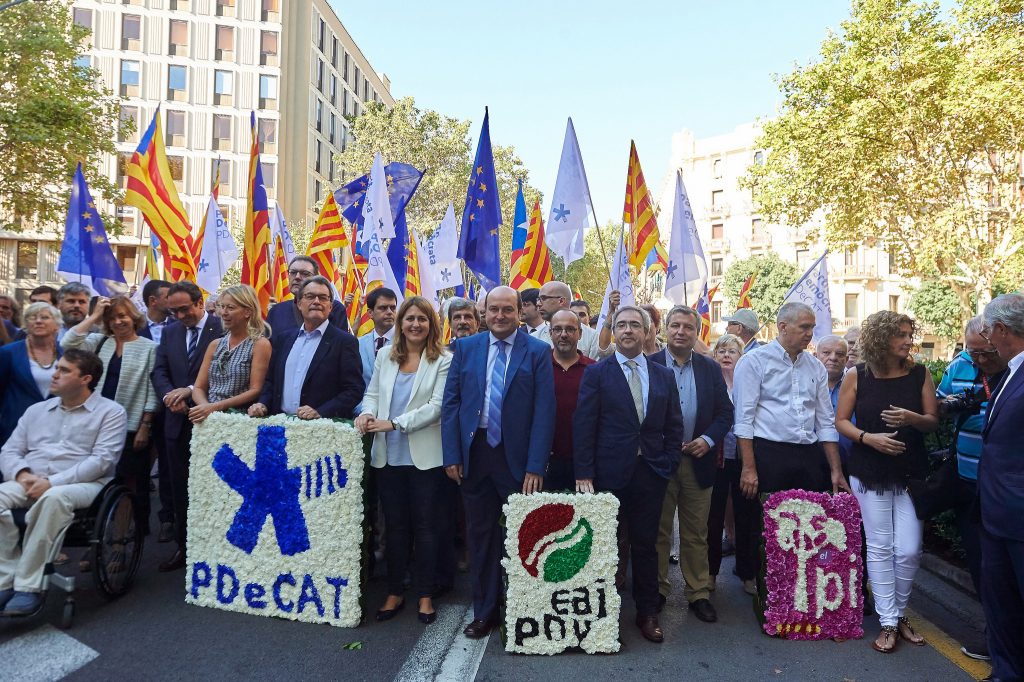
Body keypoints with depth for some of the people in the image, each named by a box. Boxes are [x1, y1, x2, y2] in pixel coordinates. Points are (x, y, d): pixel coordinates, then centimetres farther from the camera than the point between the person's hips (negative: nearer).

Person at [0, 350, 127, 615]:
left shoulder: (110, 412, 1)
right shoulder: (36, 410, 20)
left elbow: (101, 460, -10)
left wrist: (52, 482, -18)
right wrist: (22, 474, -8)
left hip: (81, 484, -5)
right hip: (29, 483, 5)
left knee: (54, 498, -38)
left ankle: (29, 586, -28)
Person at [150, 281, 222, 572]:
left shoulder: (222, 328, -9)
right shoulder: (170, 332, 11)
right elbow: (159, 372, 6)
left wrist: (191, 390, -21)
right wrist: (171, 396, -12)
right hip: (178, 421, 6)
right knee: (180, 490, 12)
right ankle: (184, 546, 25)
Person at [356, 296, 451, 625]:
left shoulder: (443, 360, -4)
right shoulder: (385, 357, 10)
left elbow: (437, 406, -12)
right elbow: (372, 394, 14)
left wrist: (394, 423, -18)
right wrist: (368, 413, -9)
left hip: (425, 457, -4)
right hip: (388, 456, 4)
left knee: (424, 524, 6)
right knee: (395, 524, 13)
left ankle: (425, 595, 20)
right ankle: (394, 592, 26)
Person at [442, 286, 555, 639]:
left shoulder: (537, 352, -3)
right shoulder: (465, 348, 5)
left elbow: (544, 411, -7)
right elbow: (451, 403, 4)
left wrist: (535, 466, -13)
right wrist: (452, 455, -3)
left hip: (517, 458, -2)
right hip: (475, 454, 3)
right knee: (480, 535, 12)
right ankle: (484, 611, 28)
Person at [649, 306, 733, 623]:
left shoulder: (710, 369, 7)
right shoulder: (648, 365, -3)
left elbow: (725, 411, 7)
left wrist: (708, 440, -7)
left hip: (698, 460, 3)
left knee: (696, 534, 11)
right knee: (658, 532, 9)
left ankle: (699, 593, 24)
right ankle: (657, 591, 23)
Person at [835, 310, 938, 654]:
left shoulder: (920, 374, 1)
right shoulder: (857, 376, -3)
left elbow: (933, 421, 2)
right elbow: (841, 421, -1)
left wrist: (912, 418, -18)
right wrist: (868, 438, -17)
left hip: (911, 471, 2)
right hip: (870, 472, -1)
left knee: (909, 550, 1)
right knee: (880, 547, 2)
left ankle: (899, 614, 24)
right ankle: (888, 622, 14)